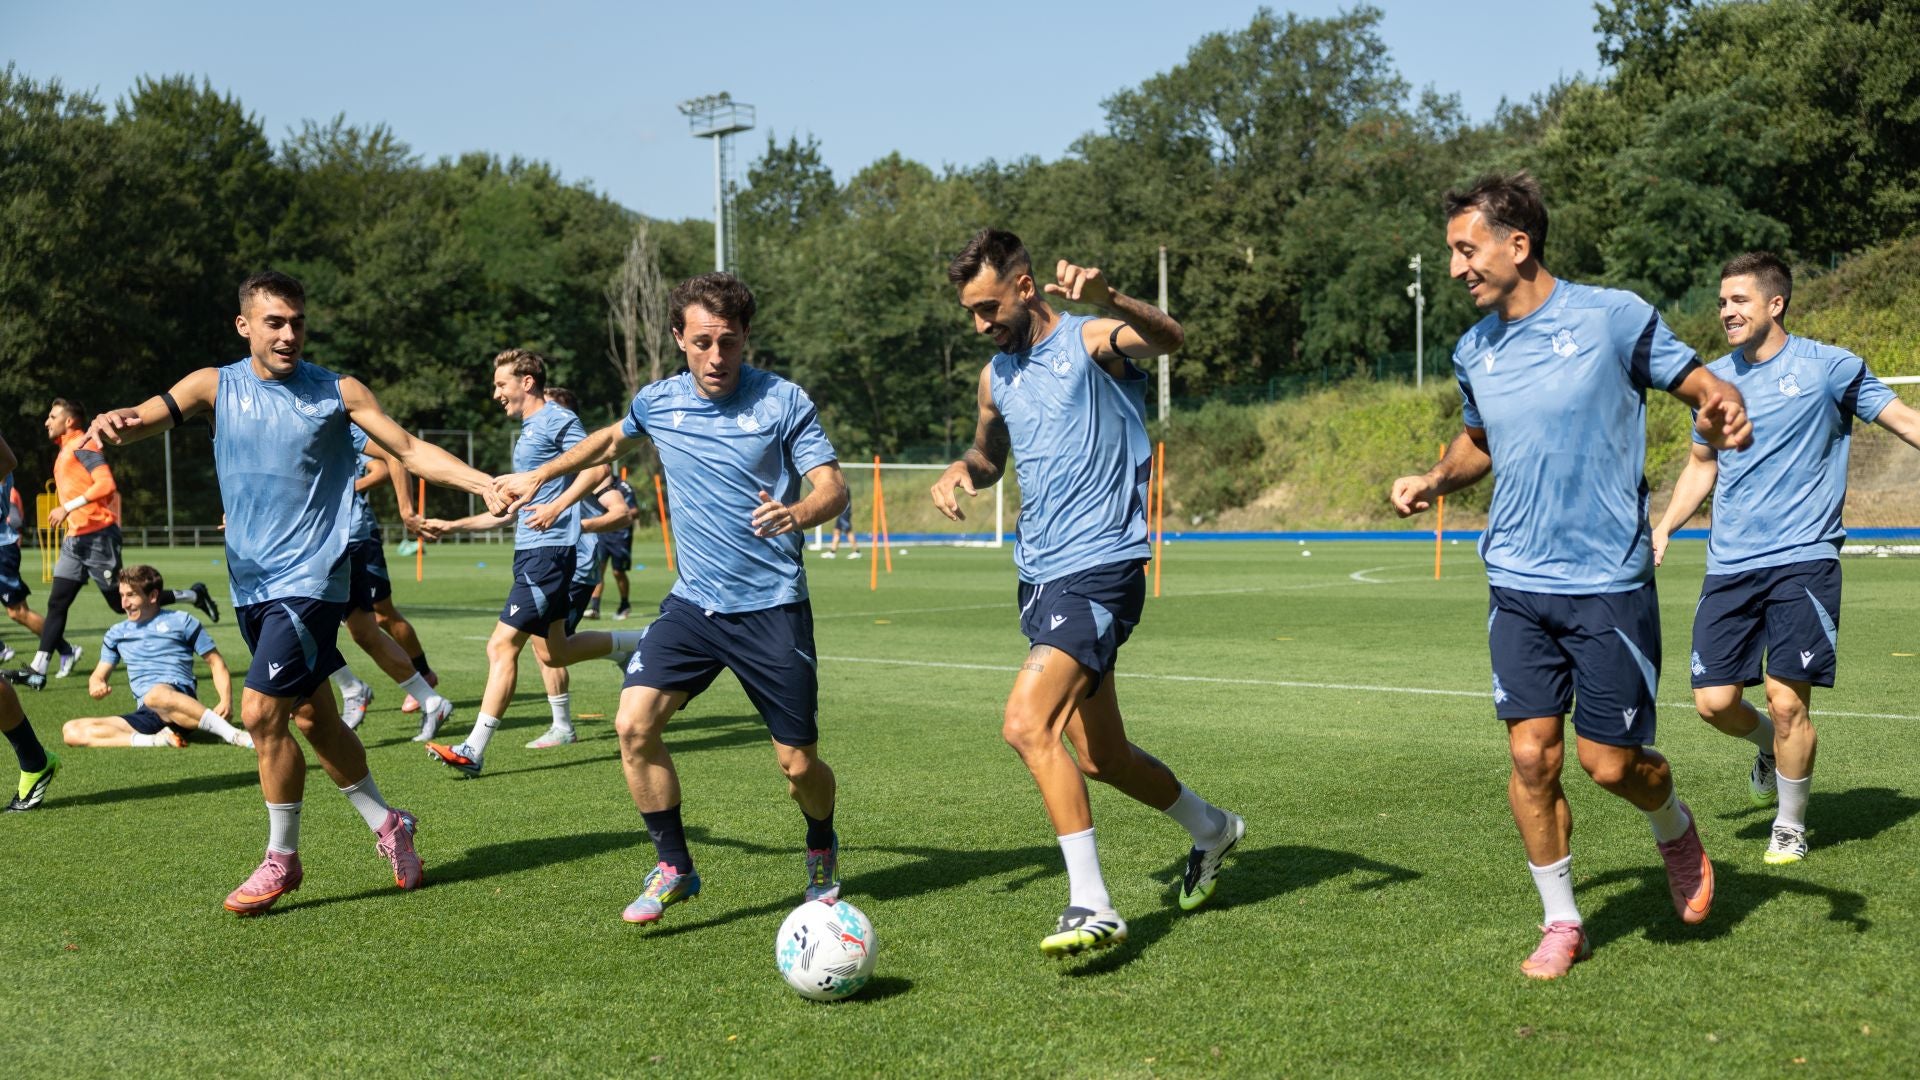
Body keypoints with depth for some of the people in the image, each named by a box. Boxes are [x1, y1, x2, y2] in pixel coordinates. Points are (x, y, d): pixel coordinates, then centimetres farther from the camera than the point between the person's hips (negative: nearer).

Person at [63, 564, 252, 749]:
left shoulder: (181, 621, 13)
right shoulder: (117, 633, 25)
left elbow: (215, 663, 10)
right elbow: (99, 675, 27)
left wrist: (226, 701, -7)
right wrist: (96, 686, 0)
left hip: (181, 698, -5)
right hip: (145, 714, 5)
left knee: (157, 695, -43)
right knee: (71, 731, -18)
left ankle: (235, 735, -38)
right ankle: (156, 741, -28)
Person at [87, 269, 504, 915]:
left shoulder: (338, 393, -2)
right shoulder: (216, 386, 4)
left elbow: (410, 449, -3)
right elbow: (151, 417, -9)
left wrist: (484, 483, -17)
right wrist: (117, 422, -33)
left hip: (310, 578, -4)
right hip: (250, 583, 4)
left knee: (261, 711, -14)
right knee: (312, 719, 12)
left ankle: (281, 859, 2)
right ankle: (386, 825, 29)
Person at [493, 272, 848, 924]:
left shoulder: (784, 401, -8)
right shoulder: (658, 402, 4)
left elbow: (833, 486, -11)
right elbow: (613, 439, 26)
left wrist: (797, 513, -33)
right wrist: (539, 477, 30)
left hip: (772, 607, -3)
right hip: (693, 602, 3)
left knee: (797, 762, -1)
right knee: (634, 724, -15)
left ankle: (822, 852, 33)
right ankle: (674, 866, 3)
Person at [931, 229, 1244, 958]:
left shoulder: (1091, 340, -9)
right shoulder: (996, 375, 13)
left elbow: (1168, 338, -30)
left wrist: (1105, 298, -50)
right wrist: (961, 470, 7)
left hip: (1099, 570, -8)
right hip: (1040, 575, 8)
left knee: (1027, 724, -25)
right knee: (1099, 756, 16)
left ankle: (1092, 905, -19)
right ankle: (1209, 828, 42)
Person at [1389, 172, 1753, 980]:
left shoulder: (1612, 316, -8)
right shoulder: (1474, 351, 7)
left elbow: (1699, 382, -1)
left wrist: (1724, 411, -24)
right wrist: (1435, 481, 6)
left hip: (1609, 582, -4)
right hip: (1519, 586, 4)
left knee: (1610, 762, -1)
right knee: (1531, 755, -1)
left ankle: (1675, 829, 34)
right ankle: (1561, 922, 16)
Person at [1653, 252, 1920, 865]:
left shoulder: (1829, 367, -2)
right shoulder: (1715, 378, 10)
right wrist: (1663, 529, 13)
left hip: (1802, 559, -4)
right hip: (1730, 566, 4)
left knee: (1786, 700, -9)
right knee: (1714, 701, -2)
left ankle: (1791, 825, 13)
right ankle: (1769, 745, 33)